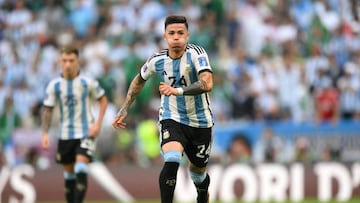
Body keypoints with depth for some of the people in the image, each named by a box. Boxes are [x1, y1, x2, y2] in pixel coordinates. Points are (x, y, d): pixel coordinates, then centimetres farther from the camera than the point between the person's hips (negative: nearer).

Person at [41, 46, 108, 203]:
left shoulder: (88, 83, -8)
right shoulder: (54, 85, -3)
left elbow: (103, 100, 5)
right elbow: (47, 110, 2)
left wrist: (98, 123, -6)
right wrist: (45, 134, -9)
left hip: (86, 133, -3)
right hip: (65, 135, 3)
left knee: (81, 170, -19)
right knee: (69, 174, 10)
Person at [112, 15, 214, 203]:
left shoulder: (196, 54, -20)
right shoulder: (157, 60, -9)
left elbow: (207, 84, -35)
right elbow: (138, 81, 13)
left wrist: (177, 91, -45)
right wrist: (124, 110, 13)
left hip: (200, 122, 0)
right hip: (171, 119, 0)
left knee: (198, 171, 16)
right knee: (171, 161, -29)